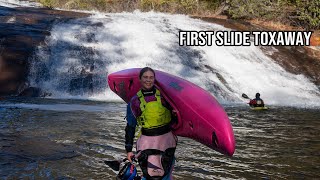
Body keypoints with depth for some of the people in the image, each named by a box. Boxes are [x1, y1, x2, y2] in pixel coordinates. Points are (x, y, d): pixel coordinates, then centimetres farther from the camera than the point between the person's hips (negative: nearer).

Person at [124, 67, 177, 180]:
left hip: (166, 138, 1)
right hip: (147, 141, -1)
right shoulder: (134, 101, 1)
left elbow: (174, 112, 17)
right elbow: (130, 127, 4)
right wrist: (129, 149, 3)